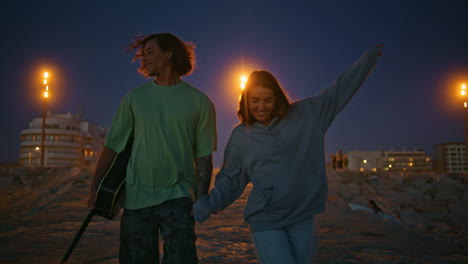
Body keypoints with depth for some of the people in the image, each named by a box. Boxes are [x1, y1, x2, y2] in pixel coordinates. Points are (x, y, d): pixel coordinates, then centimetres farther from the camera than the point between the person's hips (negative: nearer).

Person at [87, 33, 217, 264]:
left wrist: (200, 201, -5)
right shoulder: (134, 98, 7)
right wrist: (95, 188, 1)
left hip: (177, 198, -2)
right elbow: (112, 145, 7)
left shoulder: (199, 101, 2)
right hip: (136, 198, 2)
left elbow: (204, 156, 1)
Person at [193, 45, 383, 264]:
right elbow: (230, 179, 7)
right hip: (265, 221, -2)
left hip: (302, 217, 2)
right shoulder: (240, 135, 2)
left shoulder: (306, 114, 2)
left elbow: (340, 89, 9)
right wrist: (210, 202, -10)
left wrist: (370, 56, 14)